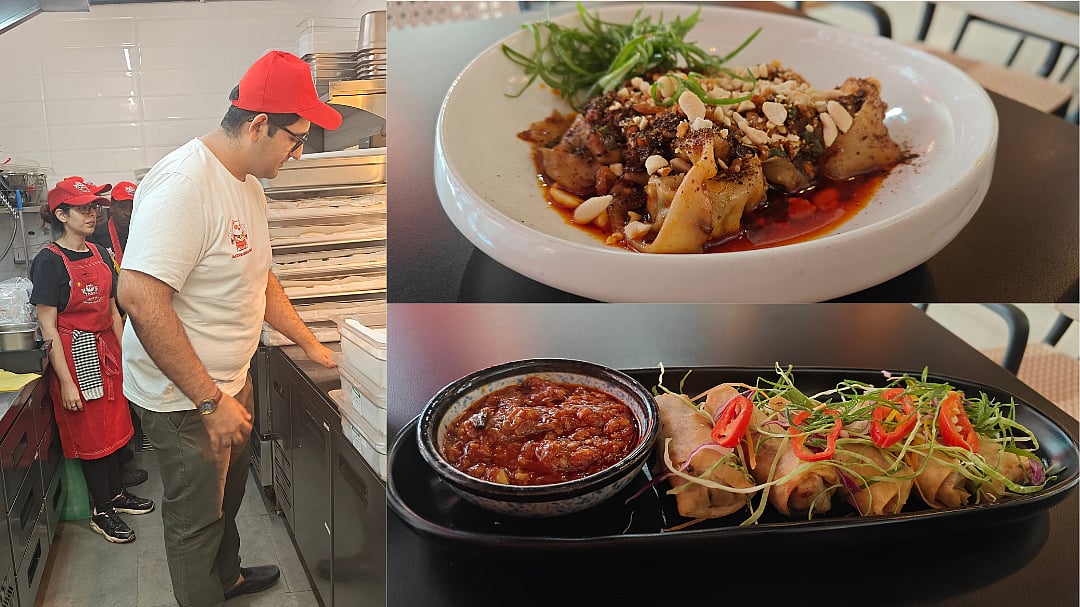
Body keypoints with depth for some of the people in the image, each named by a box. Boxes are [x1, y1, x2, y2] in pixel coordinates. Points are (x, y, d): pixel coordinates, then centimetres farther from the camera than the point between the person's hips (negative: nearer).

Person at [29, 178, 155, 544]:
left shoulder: (99, 254, 6)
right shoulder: (50, 261, -14)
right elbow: (48, 327, -16)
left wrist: (125, 354, 9)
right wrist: (66, 382, -18)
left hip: (107, 351, 7)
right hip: (75, 355, -7)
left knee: (111, 426, 17)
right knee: (89, 434, 5)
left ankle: (116, 493, 33)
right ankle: (101, 512, 18)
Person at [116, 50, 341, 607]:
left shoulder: (247, 182, 5)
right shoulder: (184, 183, -28)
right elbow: (138, 294, -35)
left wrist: (310, 344, 17)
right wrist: (211, 400, -30)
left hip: (228, 382, 10)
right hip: (183, 398, -10)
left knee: (228, 492, 28)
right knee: (195, 519, 9)